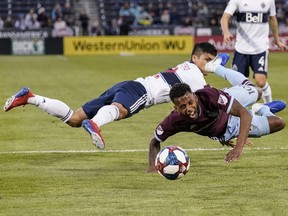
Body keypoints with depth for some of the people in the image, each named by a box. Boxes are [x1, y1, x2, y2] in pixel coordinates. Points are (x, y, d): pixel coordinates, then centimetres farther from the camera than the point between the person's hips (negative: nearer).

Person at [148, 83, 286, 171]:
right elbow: (155, 142, -20)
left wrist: (239, 147, -57)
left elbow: (245, 114, -47)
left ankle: (262, 109, 39)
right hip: (221, 136, 2)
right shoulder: (174, 121, -39)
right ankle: (261, 109, 51)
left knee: (278, 123, 5)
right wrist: (152, 167, -38)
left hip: (233, 121, -2)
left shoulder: (209, 95, -46)